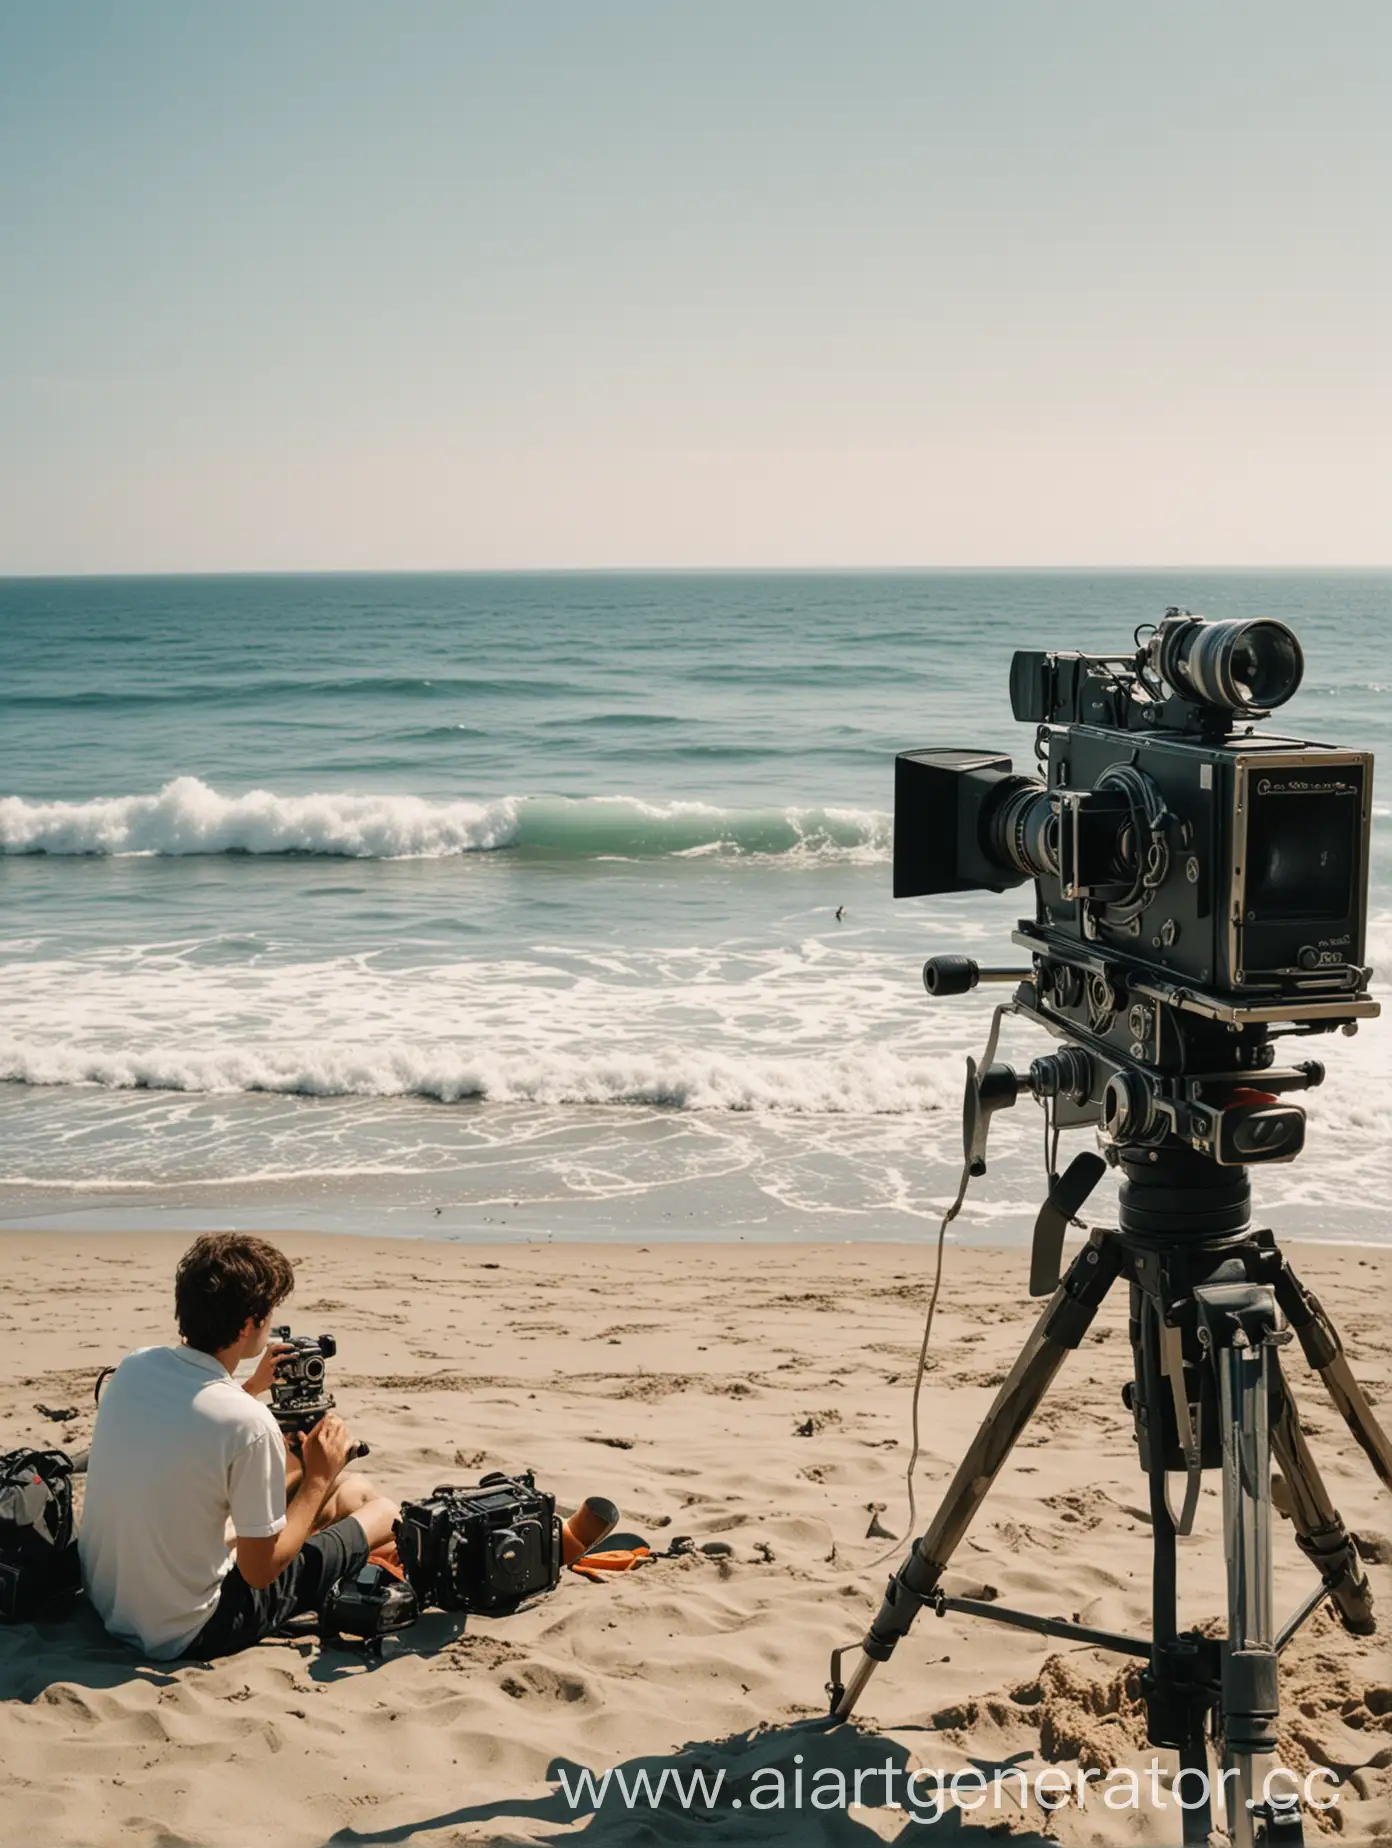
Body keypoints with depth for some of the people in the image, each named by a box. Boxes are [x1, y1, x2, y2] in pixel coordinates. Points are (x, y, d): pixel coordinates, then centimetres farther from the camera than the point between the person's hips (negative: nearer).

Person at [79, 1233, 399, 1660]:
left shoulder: (134, 1366, -7)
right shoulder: (248, 1424, -28)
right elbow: (260, 1572, -17)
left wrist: (250, 1388, 18)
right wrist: (319, 1479, -6)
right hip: (185, 1633, -7)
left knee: (286, 1457, 22)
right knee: (381, 1510, 9)